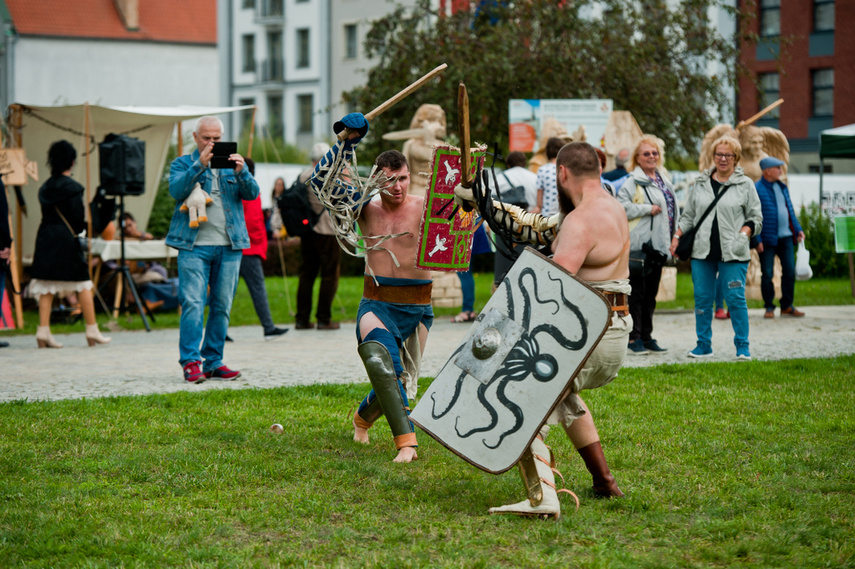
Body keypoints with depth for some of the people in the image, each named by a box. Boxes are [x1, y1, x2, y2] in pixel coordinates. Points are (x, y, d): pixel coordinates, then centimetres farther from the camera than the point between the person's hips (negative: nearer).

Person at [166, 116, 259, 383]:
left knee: (222, 306, 5)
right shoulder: (183, 163, 9)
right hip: (194, 246, -3)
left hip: (229, 246, 3)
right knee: (192, 303, -13)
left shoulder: (232, 163, 16)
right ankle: (190, 361, -13)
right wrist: (199, 165, -21)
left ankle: (213, 362, 11)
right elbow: (176, 190, -10)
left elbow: (252, 193, 3)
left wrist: (241, 172, -17)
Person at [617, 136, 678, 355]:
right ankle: (634, 338, 0)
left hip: (658, 245, 8)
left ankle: (647, 336, 20)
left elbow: (672, 209, 24)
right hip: (639, 245, -8)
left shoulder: (663, 179, 16)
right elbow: (621, 207, -20)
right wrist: (648, 209, -18)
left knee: (651, 293, 13)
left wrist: (674, 237, 16)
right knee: (637, 293, -4)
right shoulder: (633, 181, -9)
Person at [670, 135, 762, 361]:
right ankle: (703, 344, 15)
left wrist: (743, 234, -9)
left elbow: (755, 217, 6)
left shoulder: (745, 185, 4)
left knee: (736, 298, -6)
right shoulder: (700, 184, 13)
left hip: (733, 253, -3)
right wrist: (677, 236, 8)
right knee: (702, 298, 5)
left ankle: (742, 346, 2)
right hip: (702, 250, 3)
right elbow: (688, 215, 19)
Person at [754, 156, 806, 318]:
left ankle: (787, 306, 15)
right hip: (767, 238, -6)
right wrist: (757, 240, -15)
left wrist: (798, 229, 12)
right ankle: (769, 307, 10)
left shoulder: (782, 187, 14)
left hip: (785, 236, 6)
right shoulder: (757, 189, -8)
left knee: (790, 272, 4)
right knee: (767, 274, -1)